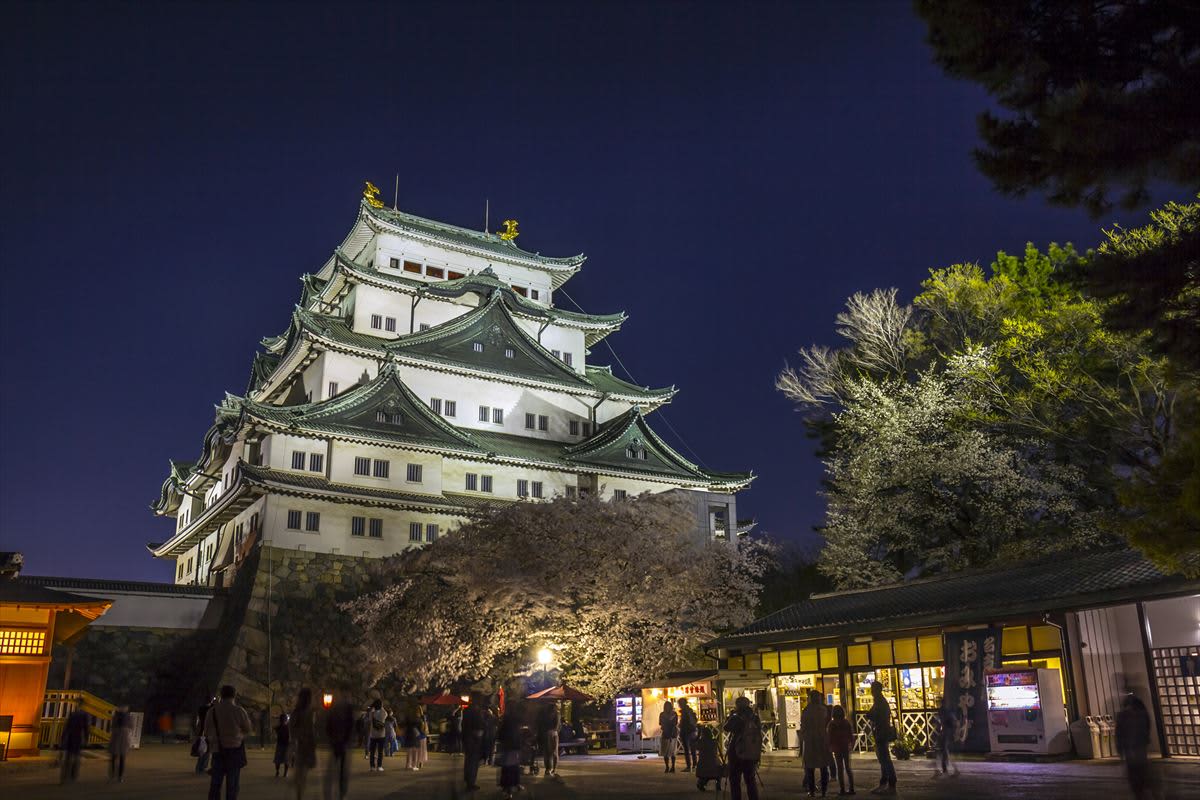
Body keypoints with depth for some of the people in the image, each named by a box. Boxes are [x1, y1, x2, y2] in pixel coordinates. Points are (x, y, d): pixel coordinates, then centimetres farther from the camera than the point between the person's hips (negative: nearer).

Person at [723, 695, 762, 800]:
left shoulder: (736, 718, -16)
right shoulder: (755, 718, 1)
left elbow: (726, 728, -2)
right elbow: (759, 735, 9)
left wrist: (731, 715, 2)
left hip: (737, 754, -5)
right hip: (752, 755, 5)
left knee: (735, 781, 5)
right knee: (751, 780, 16)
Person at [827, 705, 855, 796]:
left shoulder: (832, 724, -11)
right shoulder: (847, 722, -3)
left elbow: (829, 737, -8)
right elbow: (851, 736, 1)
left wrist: (830, 747, 6)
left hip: (837, 748, -3)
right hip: (846, 747, 3)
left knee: (840, 769, 4)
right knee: (848, 768, 14)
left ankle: (842, 789, 2)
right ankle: (851, 788, 10)